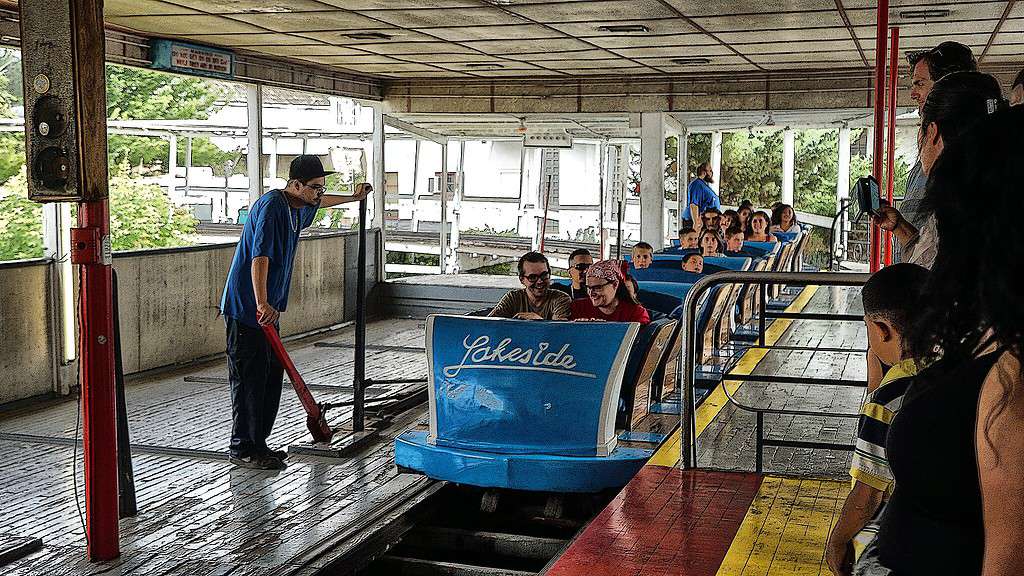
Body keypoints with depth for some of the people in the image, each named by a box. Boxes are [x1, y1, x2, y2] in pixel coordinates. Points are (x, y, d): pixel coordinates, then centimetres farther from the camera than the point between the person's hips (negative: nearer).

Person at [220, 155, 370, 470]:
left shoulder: (298, 207, 12)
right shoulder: (271, 206, -18)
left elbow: (319, 203, 39)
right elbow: (259, 257, -30)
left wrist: (353, 198, 51)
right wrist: (262, 304, -38)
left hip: (267, 308, 10)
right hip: (246, 307, -10)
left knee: (272, 375, 11)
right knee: (249, 378, -6)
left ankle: (257, 443, 20)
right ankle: (242, 449, 1)